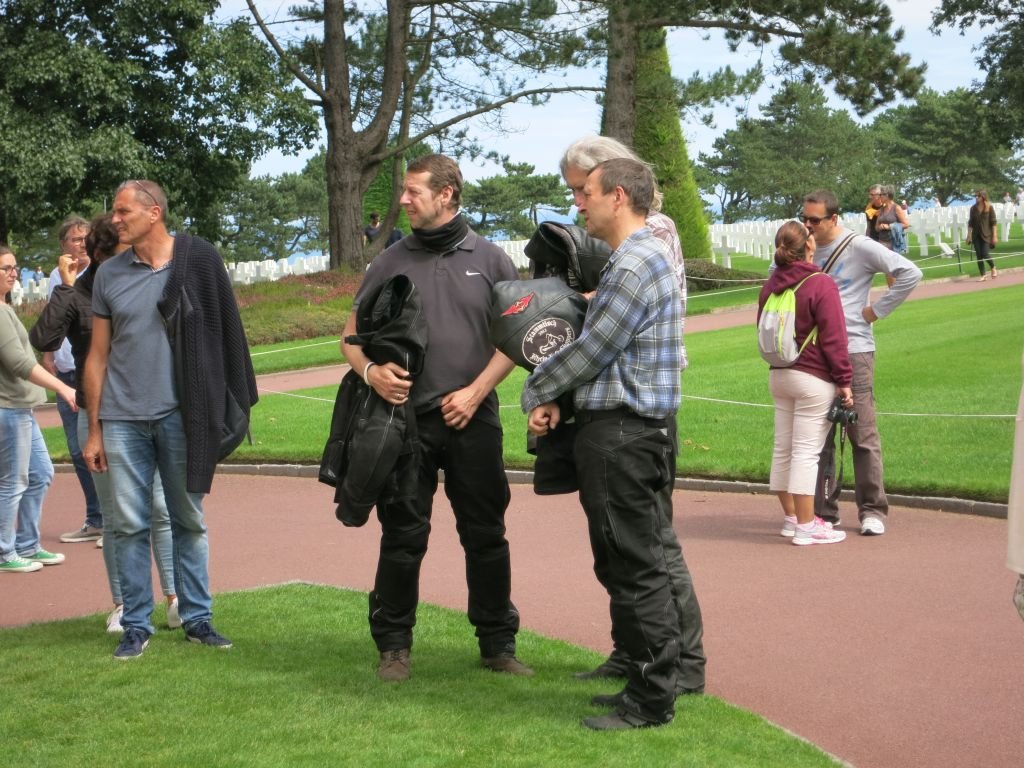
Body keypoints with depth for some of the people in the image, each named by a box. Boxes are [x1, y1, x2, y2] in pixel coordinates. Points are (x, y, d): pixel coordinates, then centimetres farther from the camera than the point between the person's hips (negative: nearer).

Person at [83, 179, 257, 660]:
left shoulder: (198, 261, -3)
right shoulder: (109, 275, 5)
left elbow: (222, 337, -2)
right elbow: (98, 356, 8)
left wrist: (222, 411, -6)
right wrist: (94, 430, 6)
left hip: (179, 416, -2)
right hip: (122, 420, 2)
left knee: (188, 521, 8)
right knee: (129, 525, 4)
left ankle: (197, 618, 17)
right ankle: (136, 625, 12)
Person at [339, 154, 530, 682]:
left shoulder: (490, 260, 5)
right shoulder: (390, 263, 7)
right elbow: (351, 336, 11)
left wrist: (476, 390, -8)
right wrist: (370, 370, -11)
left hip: (473, 420, 0)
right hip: (406, 419, 1)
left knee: (486, 536, 5)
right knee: (402, 537, 3)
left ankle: (498, 643, 17)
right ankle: (393, 645, 15)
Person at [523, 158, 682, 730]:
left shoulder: (636, 265, -17)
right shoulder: (644, 255, 17)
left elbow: (590, 352, -15)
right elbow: (600, 348, 19)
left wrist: (535, 392, 1)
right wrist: (555, 400, 7)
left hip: (621, 436, -11)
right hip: (634, 431, 11)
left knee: (636, 569, -4)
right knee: (637, 566, 16)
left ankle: (651, 702, 3)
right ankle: (646, 682, 25)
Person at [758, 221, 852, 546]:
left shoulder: (770, 286, 8)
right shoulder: (821, 286, -14)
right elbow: (833, 339, -15)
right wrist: (844, 381, -9)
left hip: (778, 375, 7)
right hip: (813, 379, -7)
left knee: (782, 449, 13)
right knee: (806, 452, -5)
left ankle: (791, 517, 24)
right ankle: (806, 527, -2)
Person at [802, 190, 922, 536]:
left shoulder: (859, 247, -7)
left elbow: (910, 273, -12)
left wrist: (877, 309, -11)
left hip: (852, 351, -5)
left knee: (863, 435, -1)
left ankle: (873, 511, 5)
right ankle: (823, 511, 14)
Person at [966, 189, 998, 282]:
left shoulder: (989, 207, -6)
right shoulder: (973, 208, 3)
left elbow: (993, 222, -6)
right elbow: (970, 223, 7)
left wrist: (995, 236, -10)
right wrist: (969, 235, 3)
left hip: (986, 234, -4)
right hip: (976, 235, 4)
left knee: (984, 254, -11)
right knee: (979, 255, 2)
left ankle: (993, 268, 17)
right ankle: (982, 275, 10)